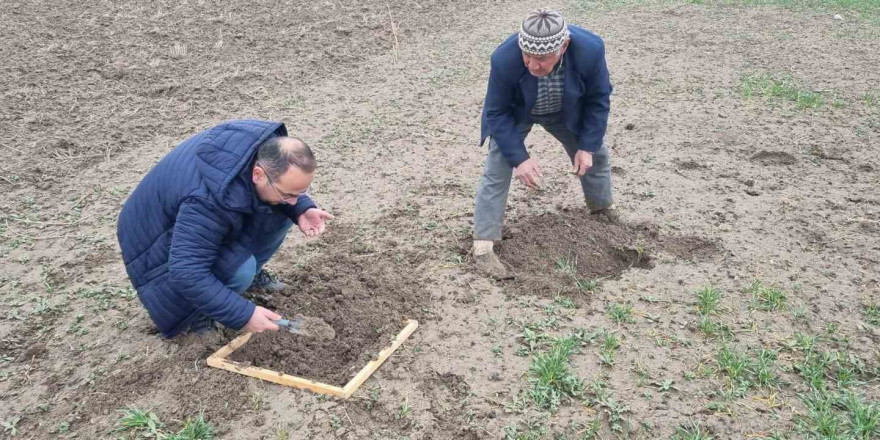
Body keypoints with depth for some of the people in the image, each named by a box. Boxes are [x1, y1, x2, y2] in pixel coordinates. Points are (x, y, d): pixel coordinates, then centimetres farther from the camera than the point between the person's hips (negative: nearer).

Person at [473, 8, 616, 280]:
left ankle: (601, 207, 43)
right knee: (496, 171, -15)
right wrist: (519, 158, -33)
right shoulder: (504, 59, -41)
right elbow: (496, 113, -27)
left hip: (566, 111, 3)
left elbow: (598, 100, -17)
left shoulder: (590, 49, -36)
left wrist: (587, 146, -18)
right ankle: (483, 246, -12)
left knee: (595, 153, 15)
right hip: (514, 114, -3)